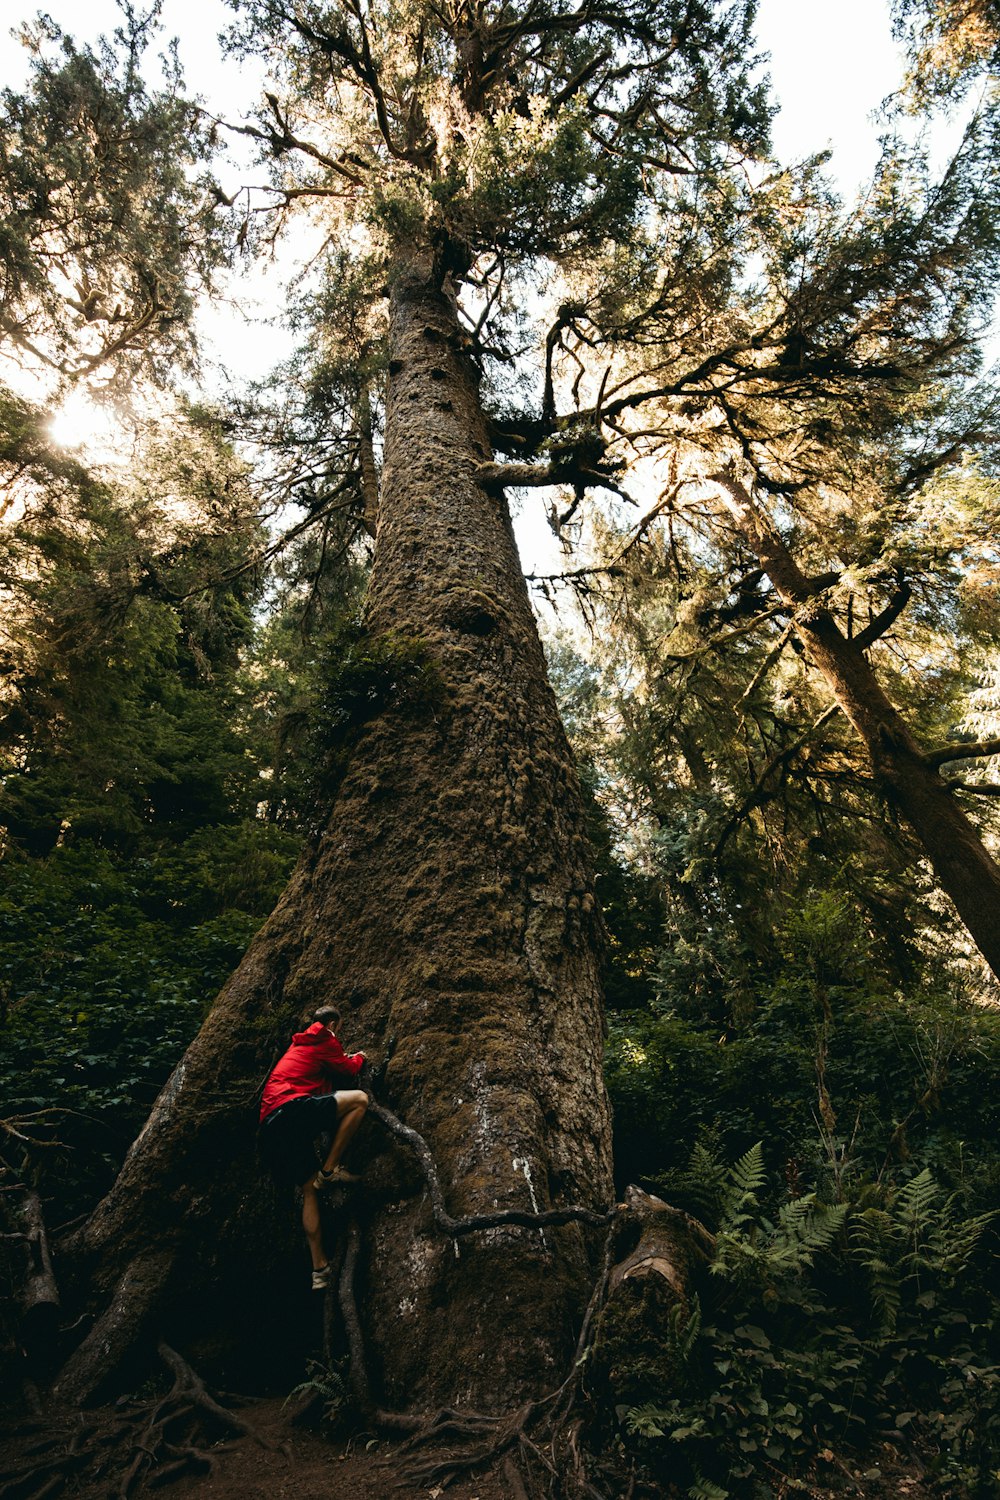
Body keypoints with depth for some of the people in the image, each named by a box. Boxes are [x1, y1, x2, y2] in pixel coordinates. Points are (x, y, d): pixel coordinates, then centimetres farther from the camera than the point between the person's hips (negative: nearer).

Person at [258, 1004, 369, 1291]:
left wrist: (344, 1058, 47)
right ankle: (330, 1170, -9)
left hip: (271, 1127, 9)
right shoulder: (324, 1040, 5)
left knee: (310, 1190, 13)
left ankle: (319, 1269, 9)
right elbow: (348, 1069, 8)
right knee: (359, 1098, -14)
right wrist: (359, 1057, 28)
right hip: (291, 1109, -9)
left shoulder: (299, 1044, 31)